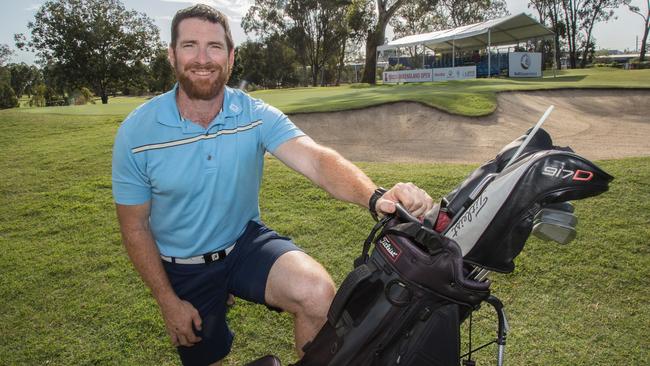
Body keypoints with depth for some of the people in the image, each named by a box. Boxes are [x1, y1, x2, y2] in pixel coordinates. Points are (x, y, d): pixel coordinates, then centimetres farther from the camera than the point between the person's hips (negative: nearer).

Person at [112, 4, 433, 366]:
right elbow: (135, 227, -7)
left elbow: (315, 159, -31)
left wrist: (376, 197, -51)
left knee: (318, 293, -27)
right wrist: (168, 301, -7)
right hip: (184, 268, 1)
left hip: (246, 242, 0)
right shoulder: (136, 132, -15)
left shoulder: (256, 115, -14)